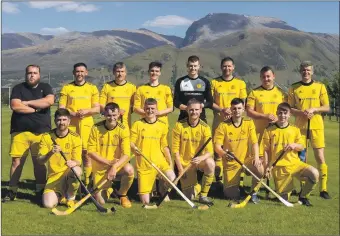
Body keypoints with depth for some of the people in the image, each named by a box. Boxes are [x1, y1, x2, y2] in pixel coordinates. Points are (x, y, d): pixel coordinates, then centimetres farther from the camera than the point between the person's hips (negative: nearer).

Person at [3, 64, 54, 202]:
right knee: (16, 161, 0)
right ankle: (12, 191, 10)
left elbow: (49, 101, -12)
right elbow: (15, 106, -10)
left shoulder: (45, 87, 9)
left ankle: (40, 191, 14)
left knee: (39, 162, 4)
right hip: (20, 132, 0)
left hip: (41, 132, 0)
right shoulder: (18, 88, 6)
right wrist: (36, 108, -8)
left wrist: (28, 103, -9)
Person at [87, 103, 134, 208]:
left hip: (117, 165, 0)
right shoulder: (96, 128, -9)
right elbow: (91, 152, -8)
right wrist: (108, 162, -19)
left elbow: (126, 155, -17)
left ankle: (122, 195, -2)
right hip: (100, 167, 0)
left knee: (129, 170, -34)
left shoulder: (123, 129, -11)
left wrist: (114, 167, -33)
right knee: (100, 201, -10)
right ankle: (108, 189, 29)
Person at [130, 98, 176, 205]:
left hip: (159, 161, 2)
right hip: (143, 164, -2)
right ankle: (143, 191, 33)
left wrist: (169, 160, 1)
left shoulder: (162, 126, 7)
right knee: (145, 202, -5)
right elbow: (131, 143, 1)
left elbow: (164, 146, 10)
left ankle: (163, 191, 9)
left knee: (172, 179, -25)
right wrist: (135, 148, -19)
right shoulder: (137, 124, 1)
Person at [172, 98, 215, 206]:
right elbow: (175, 149, -7)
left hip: (199, 160, 0)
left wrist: (200, 158, -37)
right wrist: (180, 169, -11)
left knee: (210, 163, -35)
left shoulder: (205, 127, -10)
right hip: (185, 163, 0)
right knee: (189, 196, -7)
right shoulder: (179, 125, -10)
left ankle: (203, 195, -15)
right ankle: (198, 186, 32)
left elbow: (209, 151, -16)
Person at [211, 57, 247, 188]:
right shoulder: (214, 82, 7)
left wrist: (233, 112, -12)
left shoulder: (240, 83, 8)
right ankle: (218, 177, 7)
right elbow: (210, 102, 4)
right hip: (219, 120, 0)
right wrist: (222, 110, -13)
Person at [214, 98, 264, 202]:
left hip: (245, 159, 1)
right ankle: (231, 187, 33)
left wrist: (256, 157, -25)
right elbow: (217, 146, -12)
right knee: (233, 195, -5)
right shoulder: (223, 126, -8)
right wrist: (224, 154, -34)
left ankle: (254, 193, -6)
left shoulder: (249, 123, -1)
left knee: (260, 168, -32)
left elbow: (254, 142, -7)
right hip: (230, 163, -1)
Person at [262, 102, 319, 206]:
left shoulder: (295, 129, 8)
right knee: (283, 198, -7)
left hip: (295, 163, 2)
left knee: (314, 173, -25)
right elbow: (266, 150, 3)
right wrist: (268, 166, -4)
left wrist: (295, 145, -14)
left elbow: (301, 147, 7)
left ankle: (303, 196, 0)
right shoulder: (269, 130, 2)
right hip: (279, 167, -2)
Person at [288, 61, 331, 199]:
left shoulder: (320, 86, 5)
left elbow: (327, 107, 3)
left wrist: (313, 109, -13)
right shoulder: (294, 88, 6)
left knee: (320, 158, -4)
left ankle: (323, 189, 3)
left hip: (316, 126, -1)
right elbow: (289, 109, 4)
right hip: (300, 126, 1)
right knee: (300, 158, 5)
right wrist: (301, 112, -15)